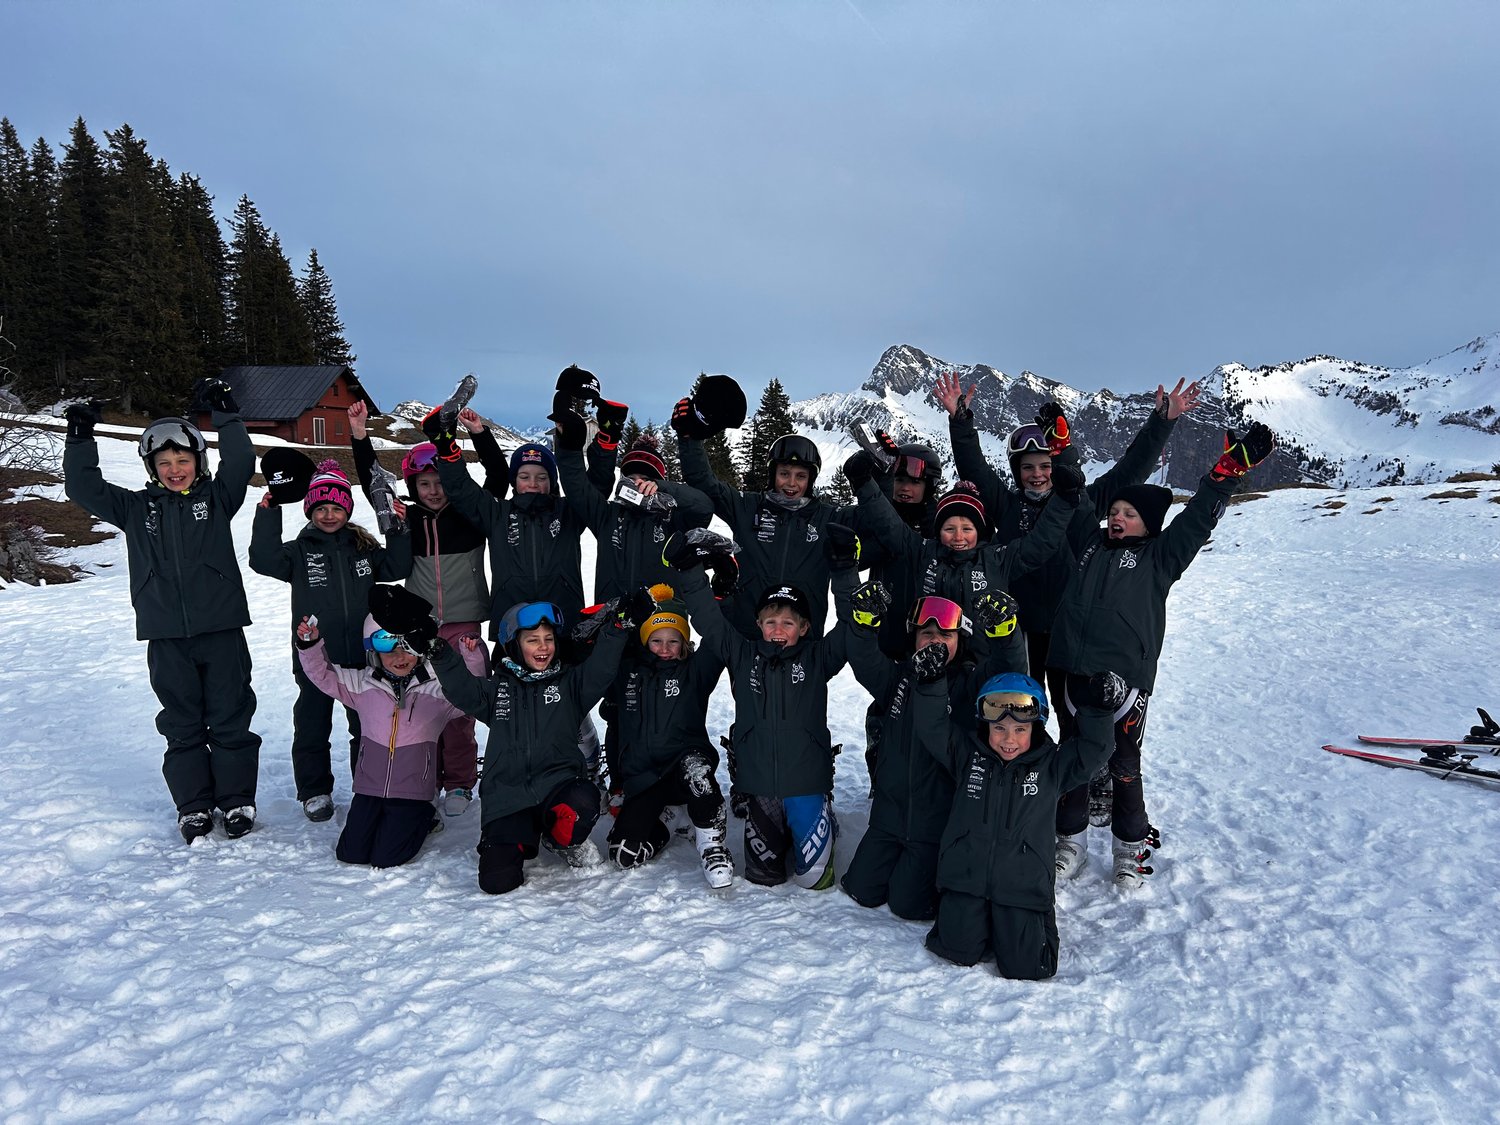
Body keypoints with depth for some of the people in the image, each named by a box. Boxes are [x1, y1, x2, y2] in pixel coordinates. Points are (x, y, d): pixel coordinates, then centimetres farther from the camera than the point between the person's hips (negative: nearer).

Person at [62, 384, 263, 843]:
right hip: (166, 637, 2)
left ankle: (237, 800, 17)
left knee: (230, 718, 5)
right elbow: (84, 490, 5)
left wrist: (225, 415, -17)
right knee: (182, 724, 10)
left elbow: (240, 465, -10)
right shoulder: (137, 508, 10)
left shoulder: (216, 497, 4)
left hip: (221, 629, -2)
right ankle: (193, 805, 20)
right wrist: (81, 439, -5)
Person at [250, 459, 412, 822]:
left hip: (360, 656, 2)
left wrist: (399, 531, -6)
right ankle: (315, 791, 24)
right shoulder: (300, 551, -1)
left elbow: (396, 567, 5)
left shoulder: (363, 547, 8)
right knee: (312, 727, 9)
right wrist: (267, 516, -21)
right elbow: (264, 560, -15)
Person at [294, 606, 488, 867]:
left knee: (386, 858, -2)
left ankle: (422, 817, 25)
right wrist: (310, 644, -12)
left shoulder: (437, 688, -6)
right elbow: (322, 672, 5)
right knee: (350, 853, 6)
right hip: (369, 786, 3)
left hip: (412, 790, -3)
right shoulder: (362, 684, 2)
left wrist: (473, 658, -32)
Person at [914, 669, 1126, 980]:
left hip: (1022, 882, 0)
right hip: (965, 874, 1)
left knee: (1024, 967, -5)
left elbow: (1091, 750, -3)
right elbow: (932, 727, -5)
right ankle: (967, 912, 26)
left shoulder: (1051, 765, 3)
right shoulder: (966, 754, 1)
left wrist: (1096, 711, -20)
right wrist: (931, 683, -19)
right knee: (961, 951, -5)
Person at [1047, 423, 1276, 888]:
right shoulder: (1089, 546, 15)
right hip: (1076, 674, 4)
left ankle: (1132, 847, 27)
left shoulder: (1158, 557, 6)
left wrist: (1230, 467, -7)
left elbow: (1197, 517, -1)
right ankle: (1071, 840, 29)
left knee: (1124, 766, 8)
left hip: (1126, 678, -3)